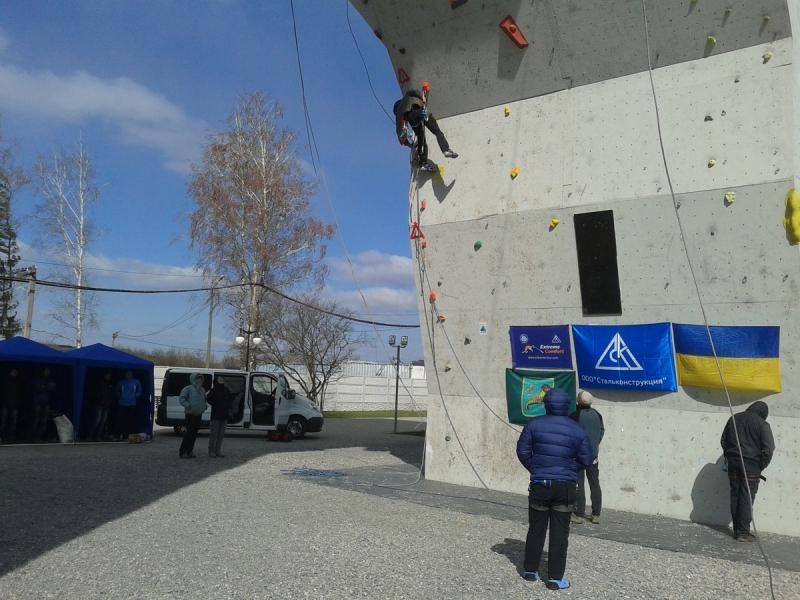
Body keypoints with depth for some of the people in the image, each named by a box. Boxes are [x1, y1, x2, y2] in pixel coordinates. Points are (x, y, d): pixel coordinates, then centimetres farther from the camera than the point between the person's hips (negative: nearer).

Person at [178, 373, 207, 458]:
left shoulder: (202, 389, 16)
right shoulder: (188, 389, -7)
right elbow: (181, 398, -10)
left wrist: (204, 406, 12)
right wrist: (187, 405, -23)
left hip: (198, 414, 7)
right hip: (190, 414, -7)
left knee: (194, 433, 9)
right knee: (189, 433, -12)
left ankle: (189, 451, 17)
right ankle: (183, 452, -6)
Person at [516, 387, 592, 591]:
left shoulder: (534, 424, -4)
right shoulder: (577, 430, -3)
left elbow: (522, 451, -1)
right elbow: (586, 460, 1)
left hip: (539, 484, 1)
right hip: (565, 487, -1)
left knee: (536, 529, 13)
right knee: (559, 533, 6)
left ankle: (530, 570, 24)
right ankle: (555, 578, 9)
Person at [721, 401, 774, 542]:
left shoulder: (734, 418, 8)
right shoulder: (762, 425, -9)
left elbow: (723, 440, 13)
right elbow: (768, 449, -13)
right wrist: (761, 466, -2)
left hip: (733, 463, 5)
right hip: (751, 465, -5)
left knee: (735, 496, 11)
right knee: (747, 498, 0)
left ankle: (737, 530, 16)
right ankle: (743, 532, 3)